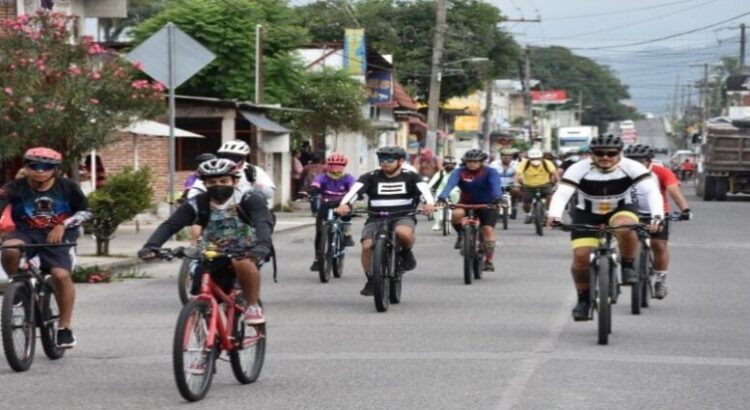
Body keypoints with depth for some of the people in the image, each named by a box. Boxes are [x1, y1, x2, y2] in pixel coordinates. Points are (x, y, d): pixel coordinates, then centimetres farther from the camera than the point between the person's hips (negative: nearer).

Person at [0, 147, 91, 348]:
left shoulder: (67, 187, -3)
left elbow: (85, 212, 4)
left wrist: (63, 225, -11)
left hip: (58, 236, 0)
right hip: (26, 233, 0)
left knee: (61, 274, -21)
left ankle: (65, 326, -6)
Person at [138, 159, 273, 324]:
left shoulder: (248, 199, -20)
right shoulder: (198, 204, -14)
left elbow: (263, 222, -37)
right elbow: (170, 225, -24)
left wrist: (262, 245, -59)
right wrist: (151, 246, -42)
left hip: (246, 251, -4)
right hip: (216, 257, 4)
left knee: (243, 262, -37)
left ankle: (253, 305, -18)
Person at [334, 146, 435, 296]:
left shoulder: (410, 177, 2)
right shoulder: (371, 177, 2)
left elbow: (423, 188, -15)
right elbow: (355, 189, -13)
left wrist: (430, 203, -38)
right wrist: (344, 204, -34)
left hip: (403, 217, -2)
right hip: (376, 218, 2)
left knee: (403, 232, -37)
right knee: (367, 246, -23)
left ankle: (406, 252, -1)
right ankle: (371, 280, 0)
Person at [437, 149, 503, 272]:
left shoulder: (491, 172, -17)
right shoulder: (460, 172, -15)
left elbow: (496, 185, -33)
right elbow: (451, 183, -31)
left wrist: (498, 197, -55)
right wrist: (443, 196, -50)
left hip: (487, 204, -1)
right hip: (466, 203, 1)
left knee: (488, 229, -13)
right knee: (457, 213, -30)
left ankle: (489, 260, 0)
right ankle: (461, 235, -2)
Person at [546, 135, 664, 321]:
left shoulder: (631, 167, -22)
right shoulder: (580, 169, -23)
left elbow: (652, 190, -30)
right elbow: (561, 194, -32)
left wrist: (657, 216, -48)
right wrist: (554, 216, -51)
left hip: (621, 210, -1)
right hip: (587, 214, 1)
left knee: (625, 228, -36)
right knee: (581, 257, -14)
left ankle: (628, 266, -11)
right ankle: (583, 299, 9)